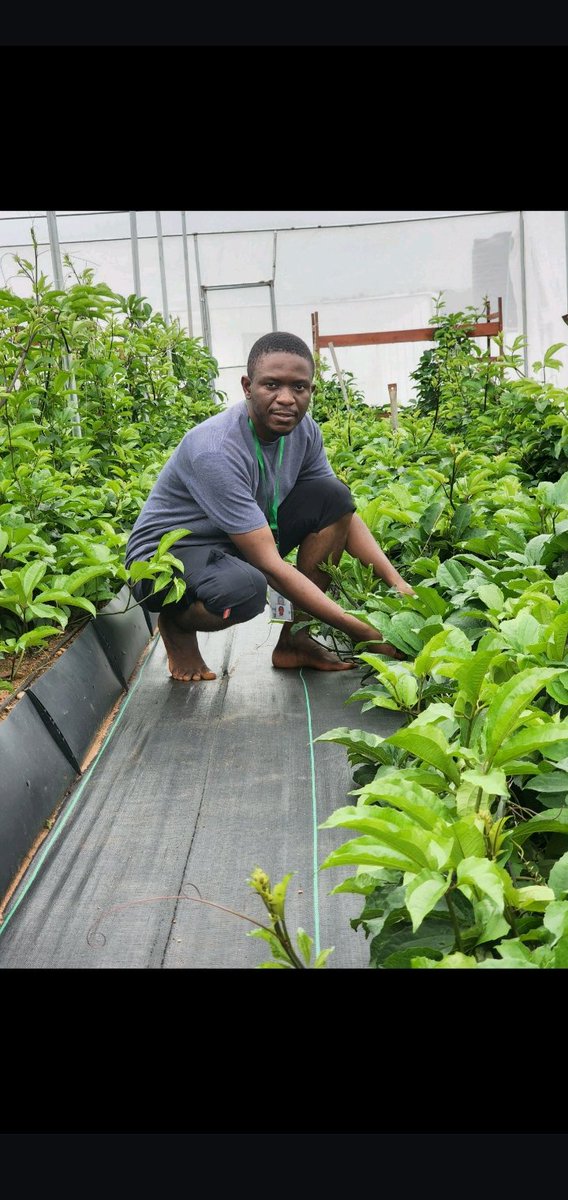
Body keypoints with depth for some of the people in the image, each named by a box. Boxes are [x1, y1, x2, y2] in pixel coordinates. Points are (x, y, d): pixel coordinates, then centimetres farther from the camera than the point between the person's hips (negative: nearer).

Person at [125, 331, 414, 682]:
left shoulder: (303, 430, -8)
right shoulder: (216, 451, -31)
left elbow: (344, 513, 2)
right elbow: (269, 564, -31)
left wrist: (397, 582, -13)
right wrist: (359, 630, -31)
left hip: (239, 545, 8)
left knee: (333, 495, -8)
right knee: (244, 588, -40)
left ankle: (295, 639, -2)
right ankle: (176, 624, -3)